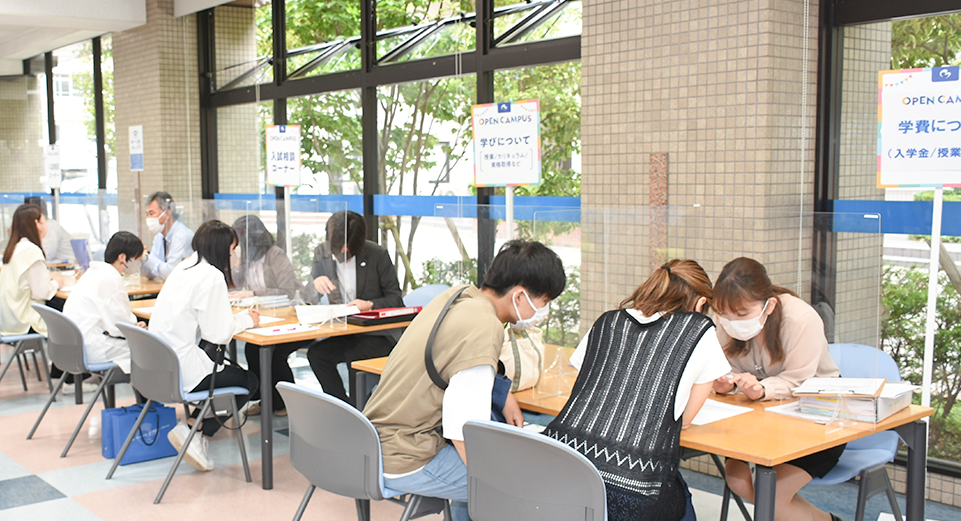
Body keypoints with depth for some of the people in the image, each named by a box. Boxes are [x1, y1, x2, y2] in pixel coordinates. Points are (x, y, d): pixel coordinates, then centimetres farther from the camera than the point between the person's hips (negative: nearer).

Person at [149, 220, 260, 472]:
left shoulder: (183, 268, 12)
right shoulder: (212, 276, -14)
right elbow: (218, 333, -15)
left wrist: (240, 315, 16)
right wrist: (246, 320, 3)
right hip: (180, 371, -8)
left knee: (231, 370, 24)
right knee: (248, 380, 9)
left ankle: (193, 426, 14)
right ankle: (196, 434, 1)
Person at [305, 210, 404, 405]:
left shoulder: (377, 255, -6)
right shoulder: (322, 252, 5)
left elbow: (395, 299, -3)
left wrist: (370, 305, -22)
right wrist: (315, 281, -15)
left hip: (375, 333, -4)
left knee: (354, 355, -32)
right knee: (316, 352, -24)